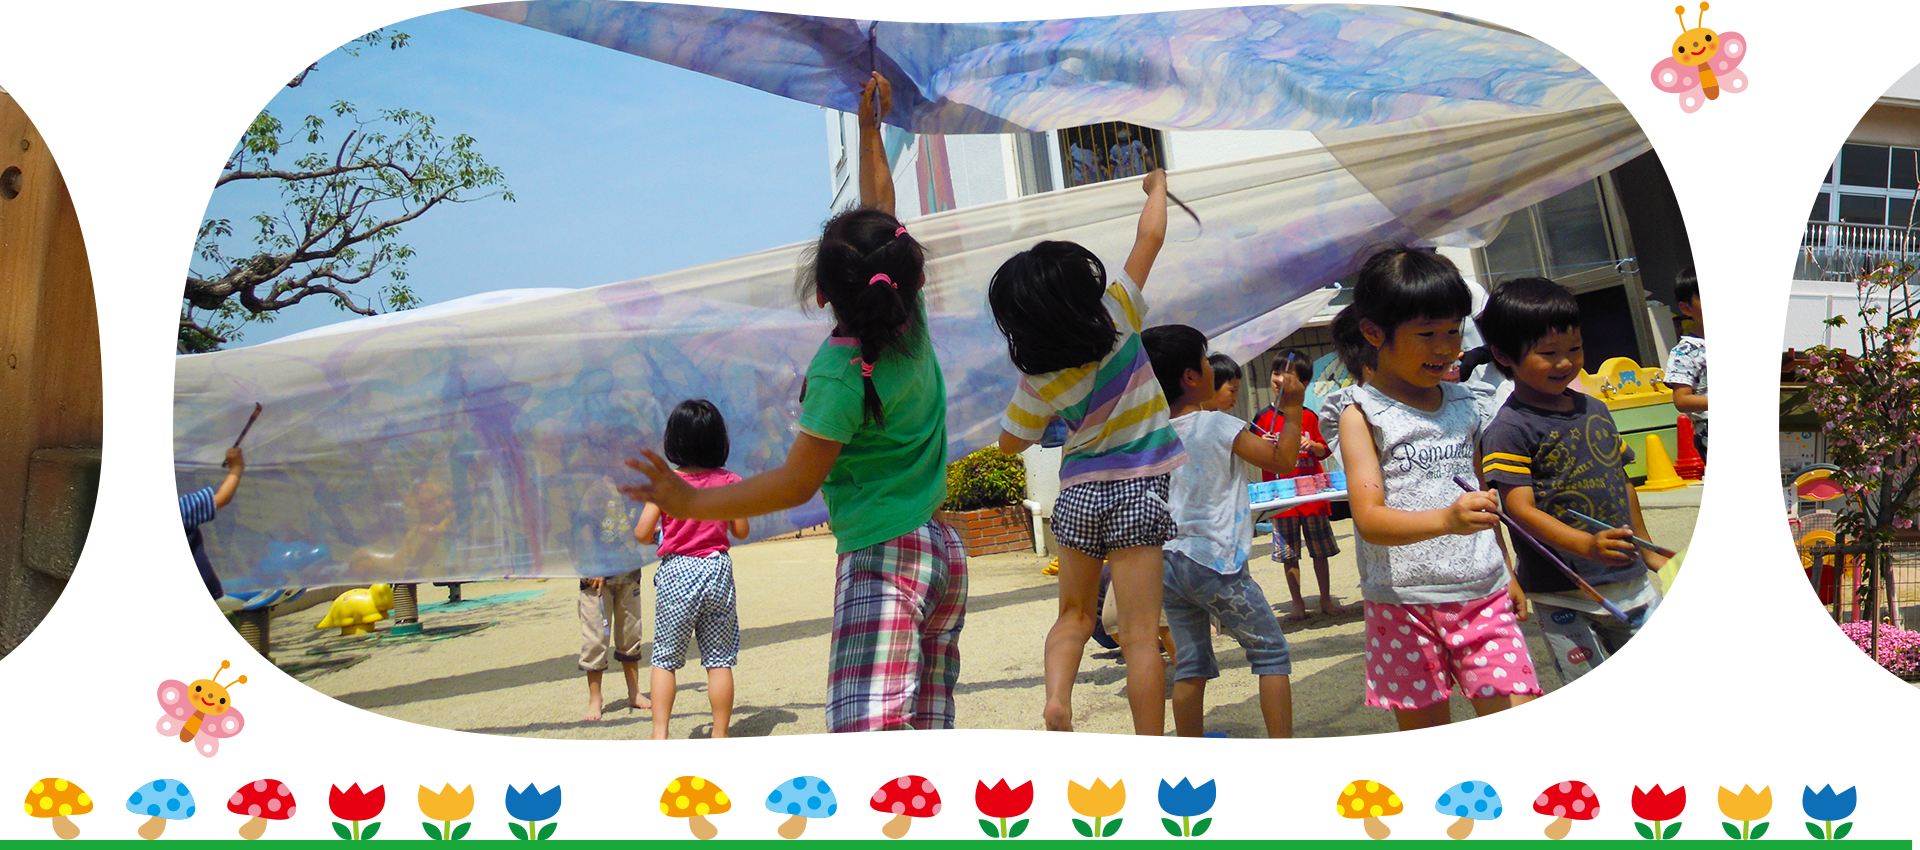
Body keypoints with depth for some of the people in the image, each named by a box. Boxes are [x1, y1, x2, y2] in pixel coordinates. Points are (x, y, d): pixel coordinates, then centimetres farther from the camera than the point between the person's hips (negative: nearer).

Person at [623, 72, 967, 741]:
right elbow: (881, 210, 18)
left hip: (883, 560, -9)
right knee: (929, 729, 10)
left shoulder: (842, 370, -17)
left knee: (869, 728, -17)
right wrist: (869, 129, 27)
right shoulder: (910, 323, 3)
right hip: (943, 551, 9)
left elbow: (796, 484, -14)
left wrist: (690, 503, -12)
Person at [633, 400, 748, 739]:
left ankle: (660, 732, 1)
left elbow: (642, 533, -7)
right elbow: (741, 531, 4)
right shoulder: (728, 482, -3)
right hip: (717, 569, 1)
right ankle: (720, 733, 9)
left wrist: (658, 535, 15)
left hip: (676, 572, -1)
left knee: (664, 659, 8)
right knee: (719, 660, 7)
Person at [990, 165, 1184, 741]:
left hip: (1077, 494, 2)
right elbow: (1150, 236, -2)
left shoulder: (1039, 381, -5)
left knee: (1074, 613, 19)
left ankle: (1057, 696, -5)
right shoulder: (1116, 316, -11)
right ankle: (1150, 739, -4)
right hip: (1136, 492, -2)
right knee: (1139, 634, -2)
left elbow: (1009, 444, 7)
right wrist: (1157, 186, 14)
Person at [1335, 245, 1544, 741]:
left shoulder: (1463, 403, 12)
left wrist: (1508, 571, 28)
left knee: (1522, 732, -6)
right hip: (1405, 603, -4)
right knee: (1425, 733, 5)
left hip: (1485, 596, 4)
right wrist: (1445, 520, -34)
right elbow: (1370, 519, -18)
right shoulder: (1362, 416, -5)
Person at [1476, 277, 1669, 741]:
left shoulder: (1596, 410, 10)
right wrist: (1586, 544, -33)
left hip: (1626, 580, 6)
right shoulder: (1509, 428, -12)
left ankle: (1589, 735, 34)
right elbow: (1521, 508, -20)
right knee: (1590, 703, -2)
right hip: (1562, 592, -6)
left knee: (1654, 688, 11)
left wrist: (1646, 551, 25)